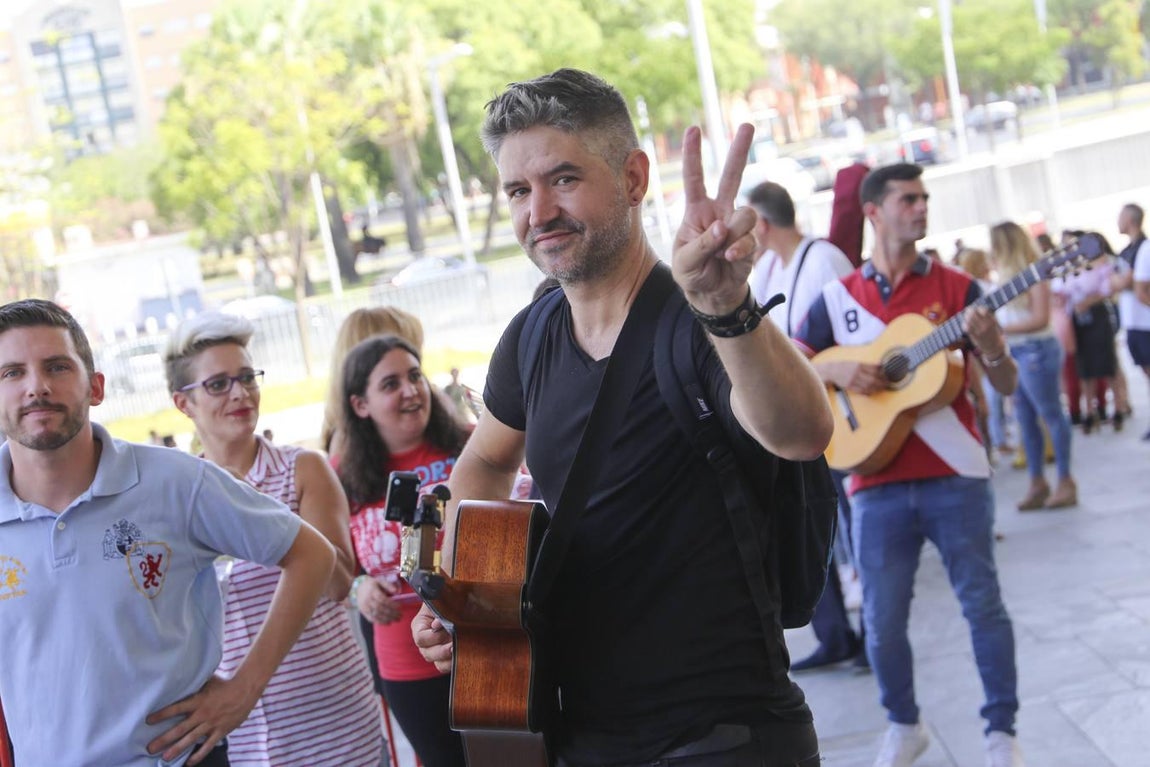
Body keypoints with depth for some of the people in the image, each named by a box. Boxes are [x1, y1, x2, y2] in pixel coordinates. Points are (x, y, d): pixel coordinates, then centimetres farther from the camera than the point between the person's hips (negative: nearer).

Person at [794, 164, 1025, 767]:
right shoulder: (837, 299, 7)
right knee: (882, 620, 5)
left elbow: (1007, 387, 3)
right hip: (879, 484, 1)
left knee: (982, 603, 1)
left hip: (955, 479, -1)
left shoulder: (956, 287, 4)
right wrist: (834, 371, -12)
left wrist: (990, 347, -19)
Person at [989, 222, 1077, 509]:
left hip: (1035, 350, -8)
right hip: (1013, 353, 8)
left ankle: (1066, 482, 4)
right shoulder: (1008, 276, 13)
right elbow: (1007, 318, 10)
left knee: (1051, 414, -2)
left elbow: (1040, 319, -16)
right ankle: (1037, 483, 14)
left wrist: (1000, 330, -18)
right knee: (1025, 419, 8)